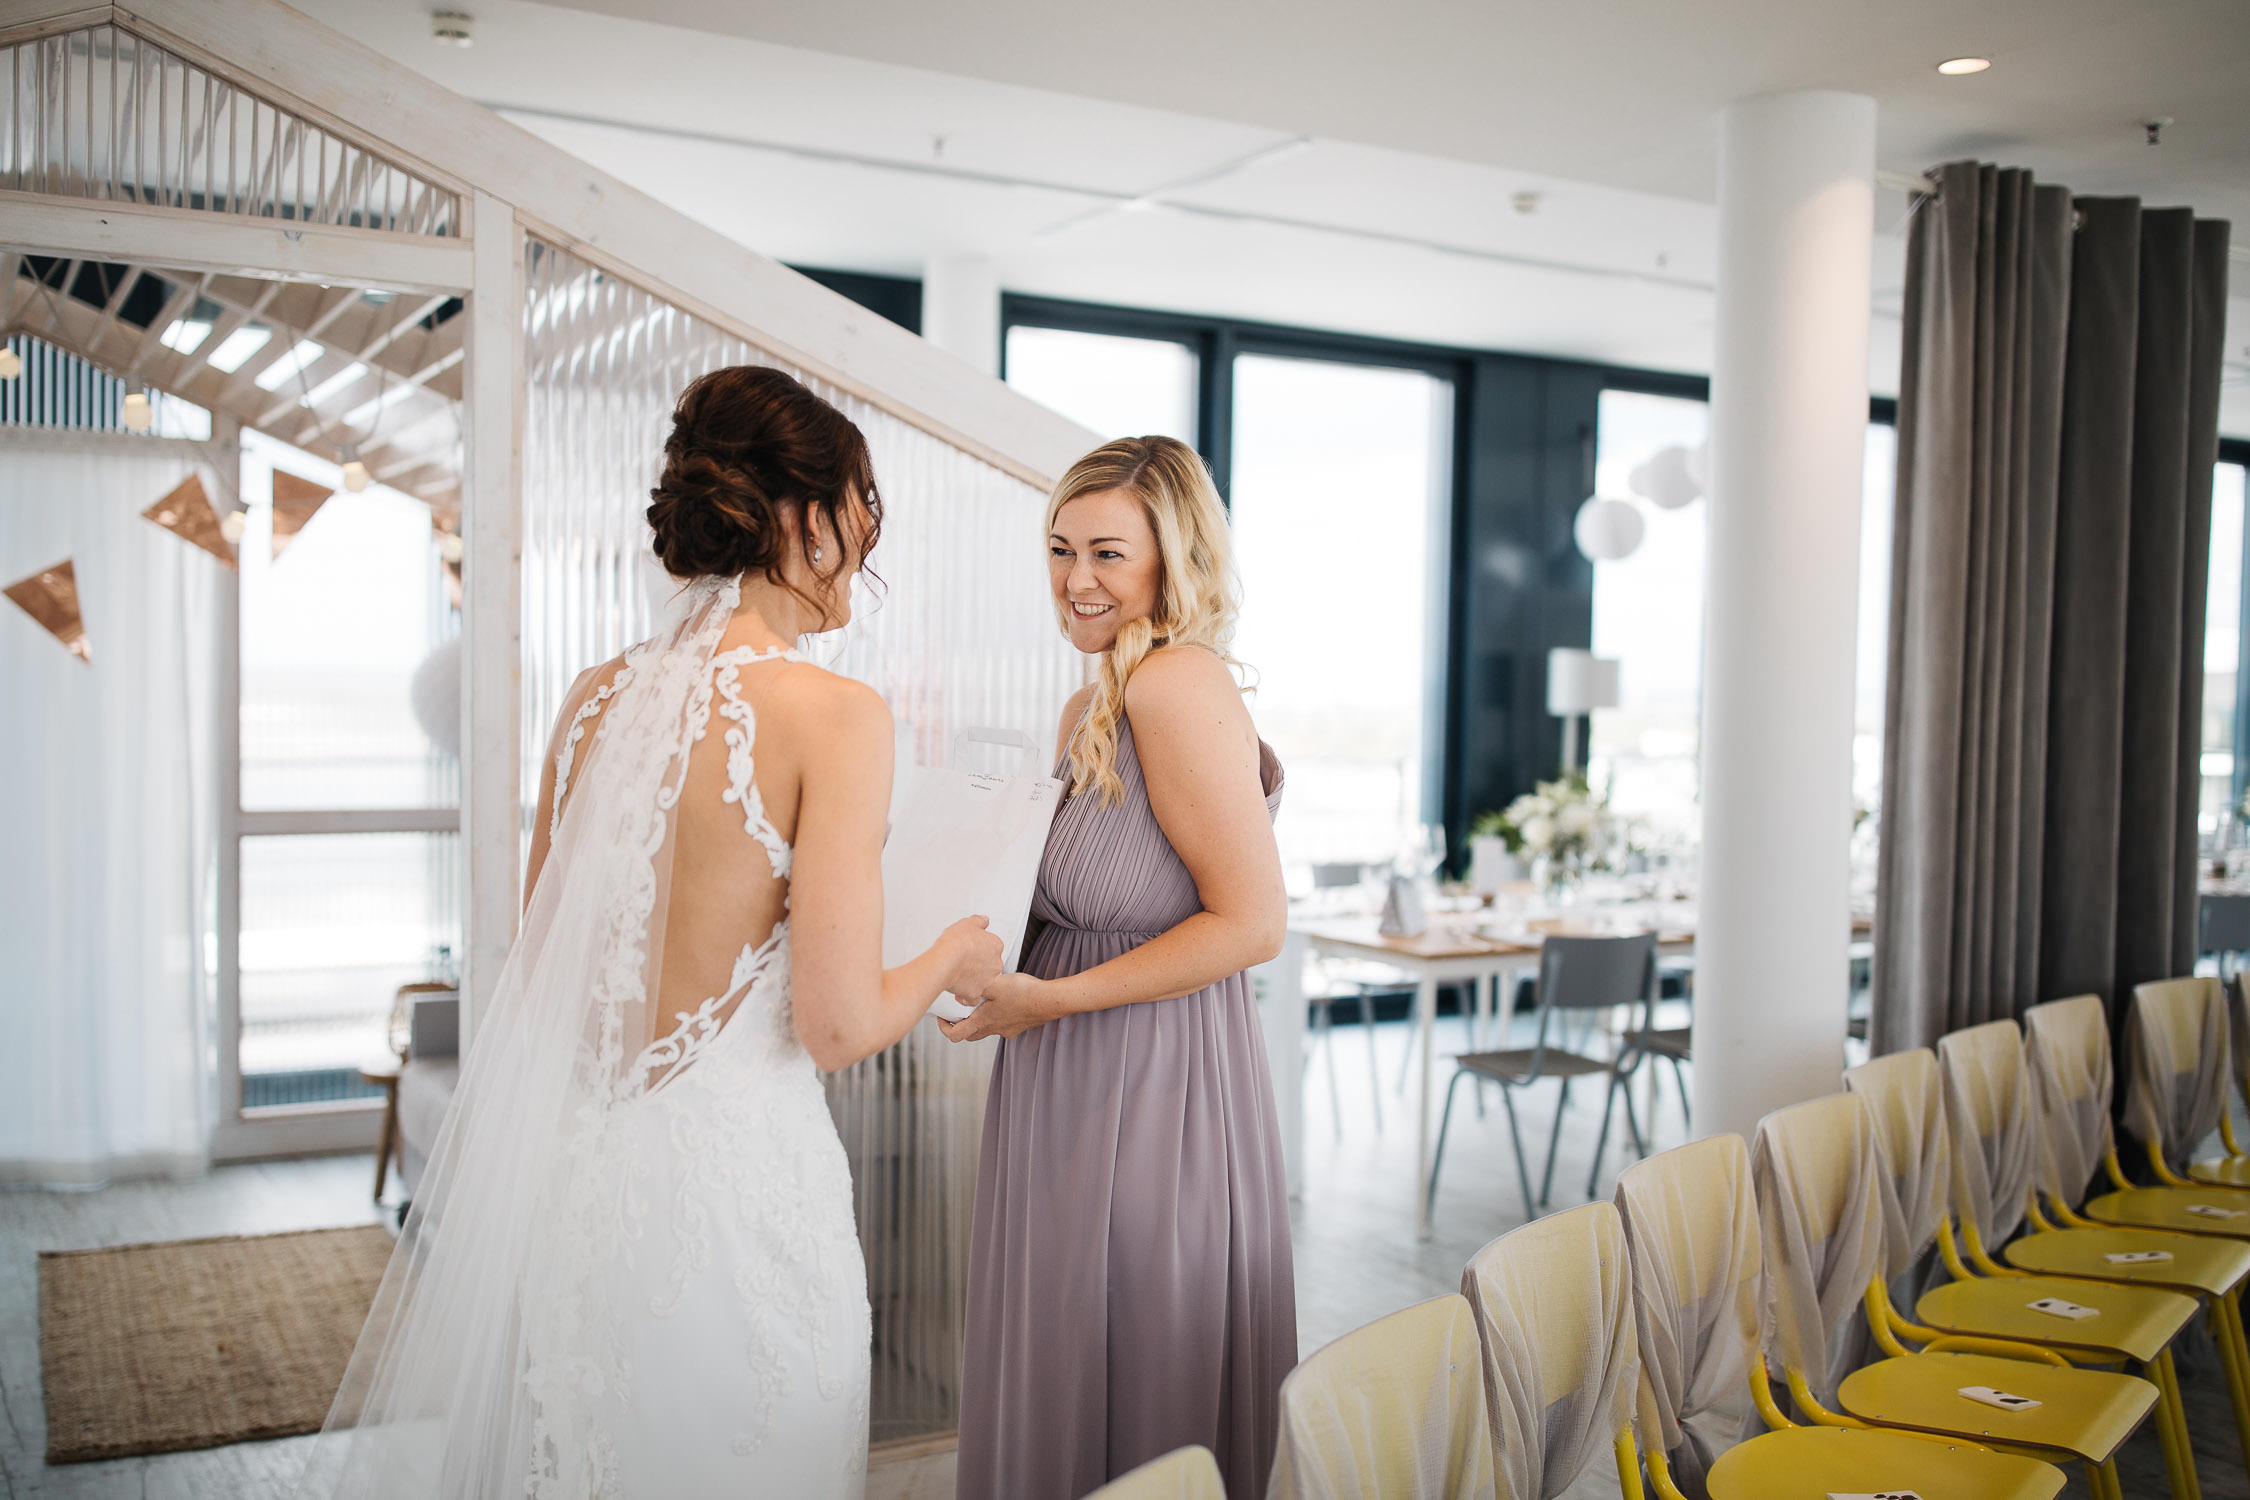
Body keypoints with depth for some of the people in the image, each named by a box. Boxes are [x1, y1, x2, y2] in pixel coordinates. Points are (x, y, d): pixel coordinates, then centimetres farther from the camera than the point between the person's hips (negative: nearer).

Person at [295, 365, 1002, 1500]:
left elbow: (541, 960, 12)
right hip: (729, 1169, -6)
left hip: (568, 1162, 6)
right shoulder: (835, 717, -15)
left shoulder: (595, 698, 3)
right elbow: (839, 1026, -16)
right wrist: (954, 960, 4)